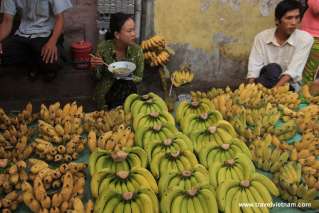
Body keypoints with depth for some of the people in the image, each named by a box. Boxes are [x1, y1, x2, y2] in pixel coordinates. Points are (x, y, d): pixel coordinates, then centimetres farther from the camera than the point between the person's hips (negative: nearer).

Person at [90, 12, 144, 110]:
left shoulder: (137, 50, -12)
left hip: (127, 91, 3)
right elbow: (98, 77, -3)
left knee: (127, 84, -27)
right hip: (105, 93, -2)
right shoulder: (103, 47, -14)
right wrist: (95, 68, -23)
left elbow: (139, 78, -1)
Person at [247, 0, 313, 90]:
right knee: (272, 68, -31)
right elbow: (254, 67, -13)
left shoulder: (305, 39, -12)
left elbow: (293, 71, -22)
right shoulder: (261, 37, -6)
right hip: (265, 80, 1)